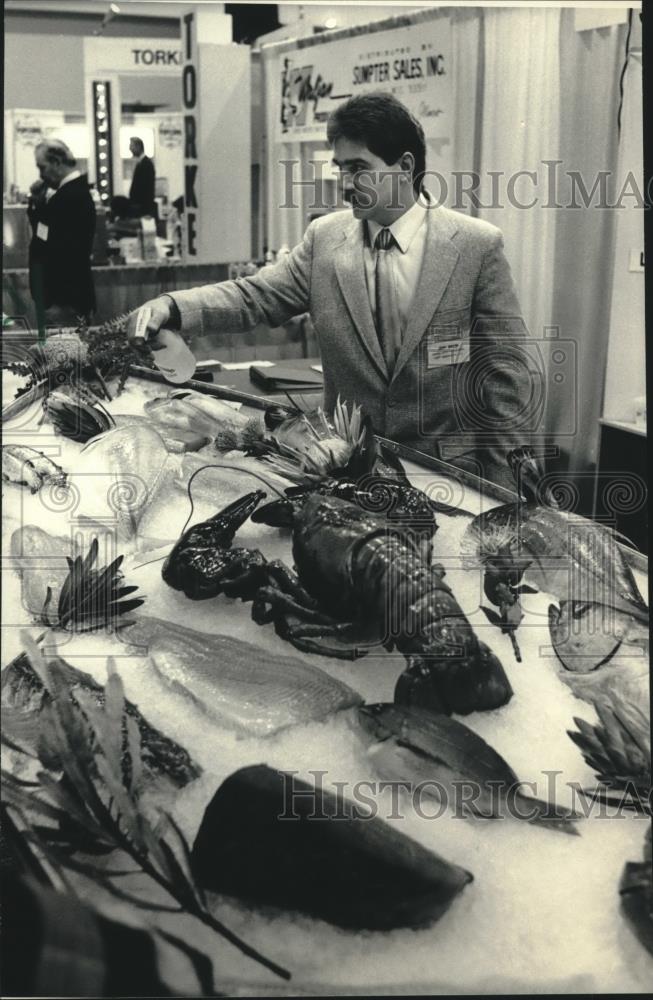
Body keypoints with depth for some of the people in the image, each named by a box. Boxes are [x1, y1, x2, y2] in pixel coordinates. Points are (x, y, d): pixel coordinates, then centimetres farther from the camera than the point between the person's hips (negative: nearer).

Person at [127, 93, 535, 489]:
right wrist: (172, 307, -17)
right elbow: (257, 296, 1)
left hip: (453, 469, -2)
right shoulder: (325, 237, 2)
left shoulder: (478, 245, -8)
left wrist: (509, 485, -9)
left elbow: (505, 371, -7)